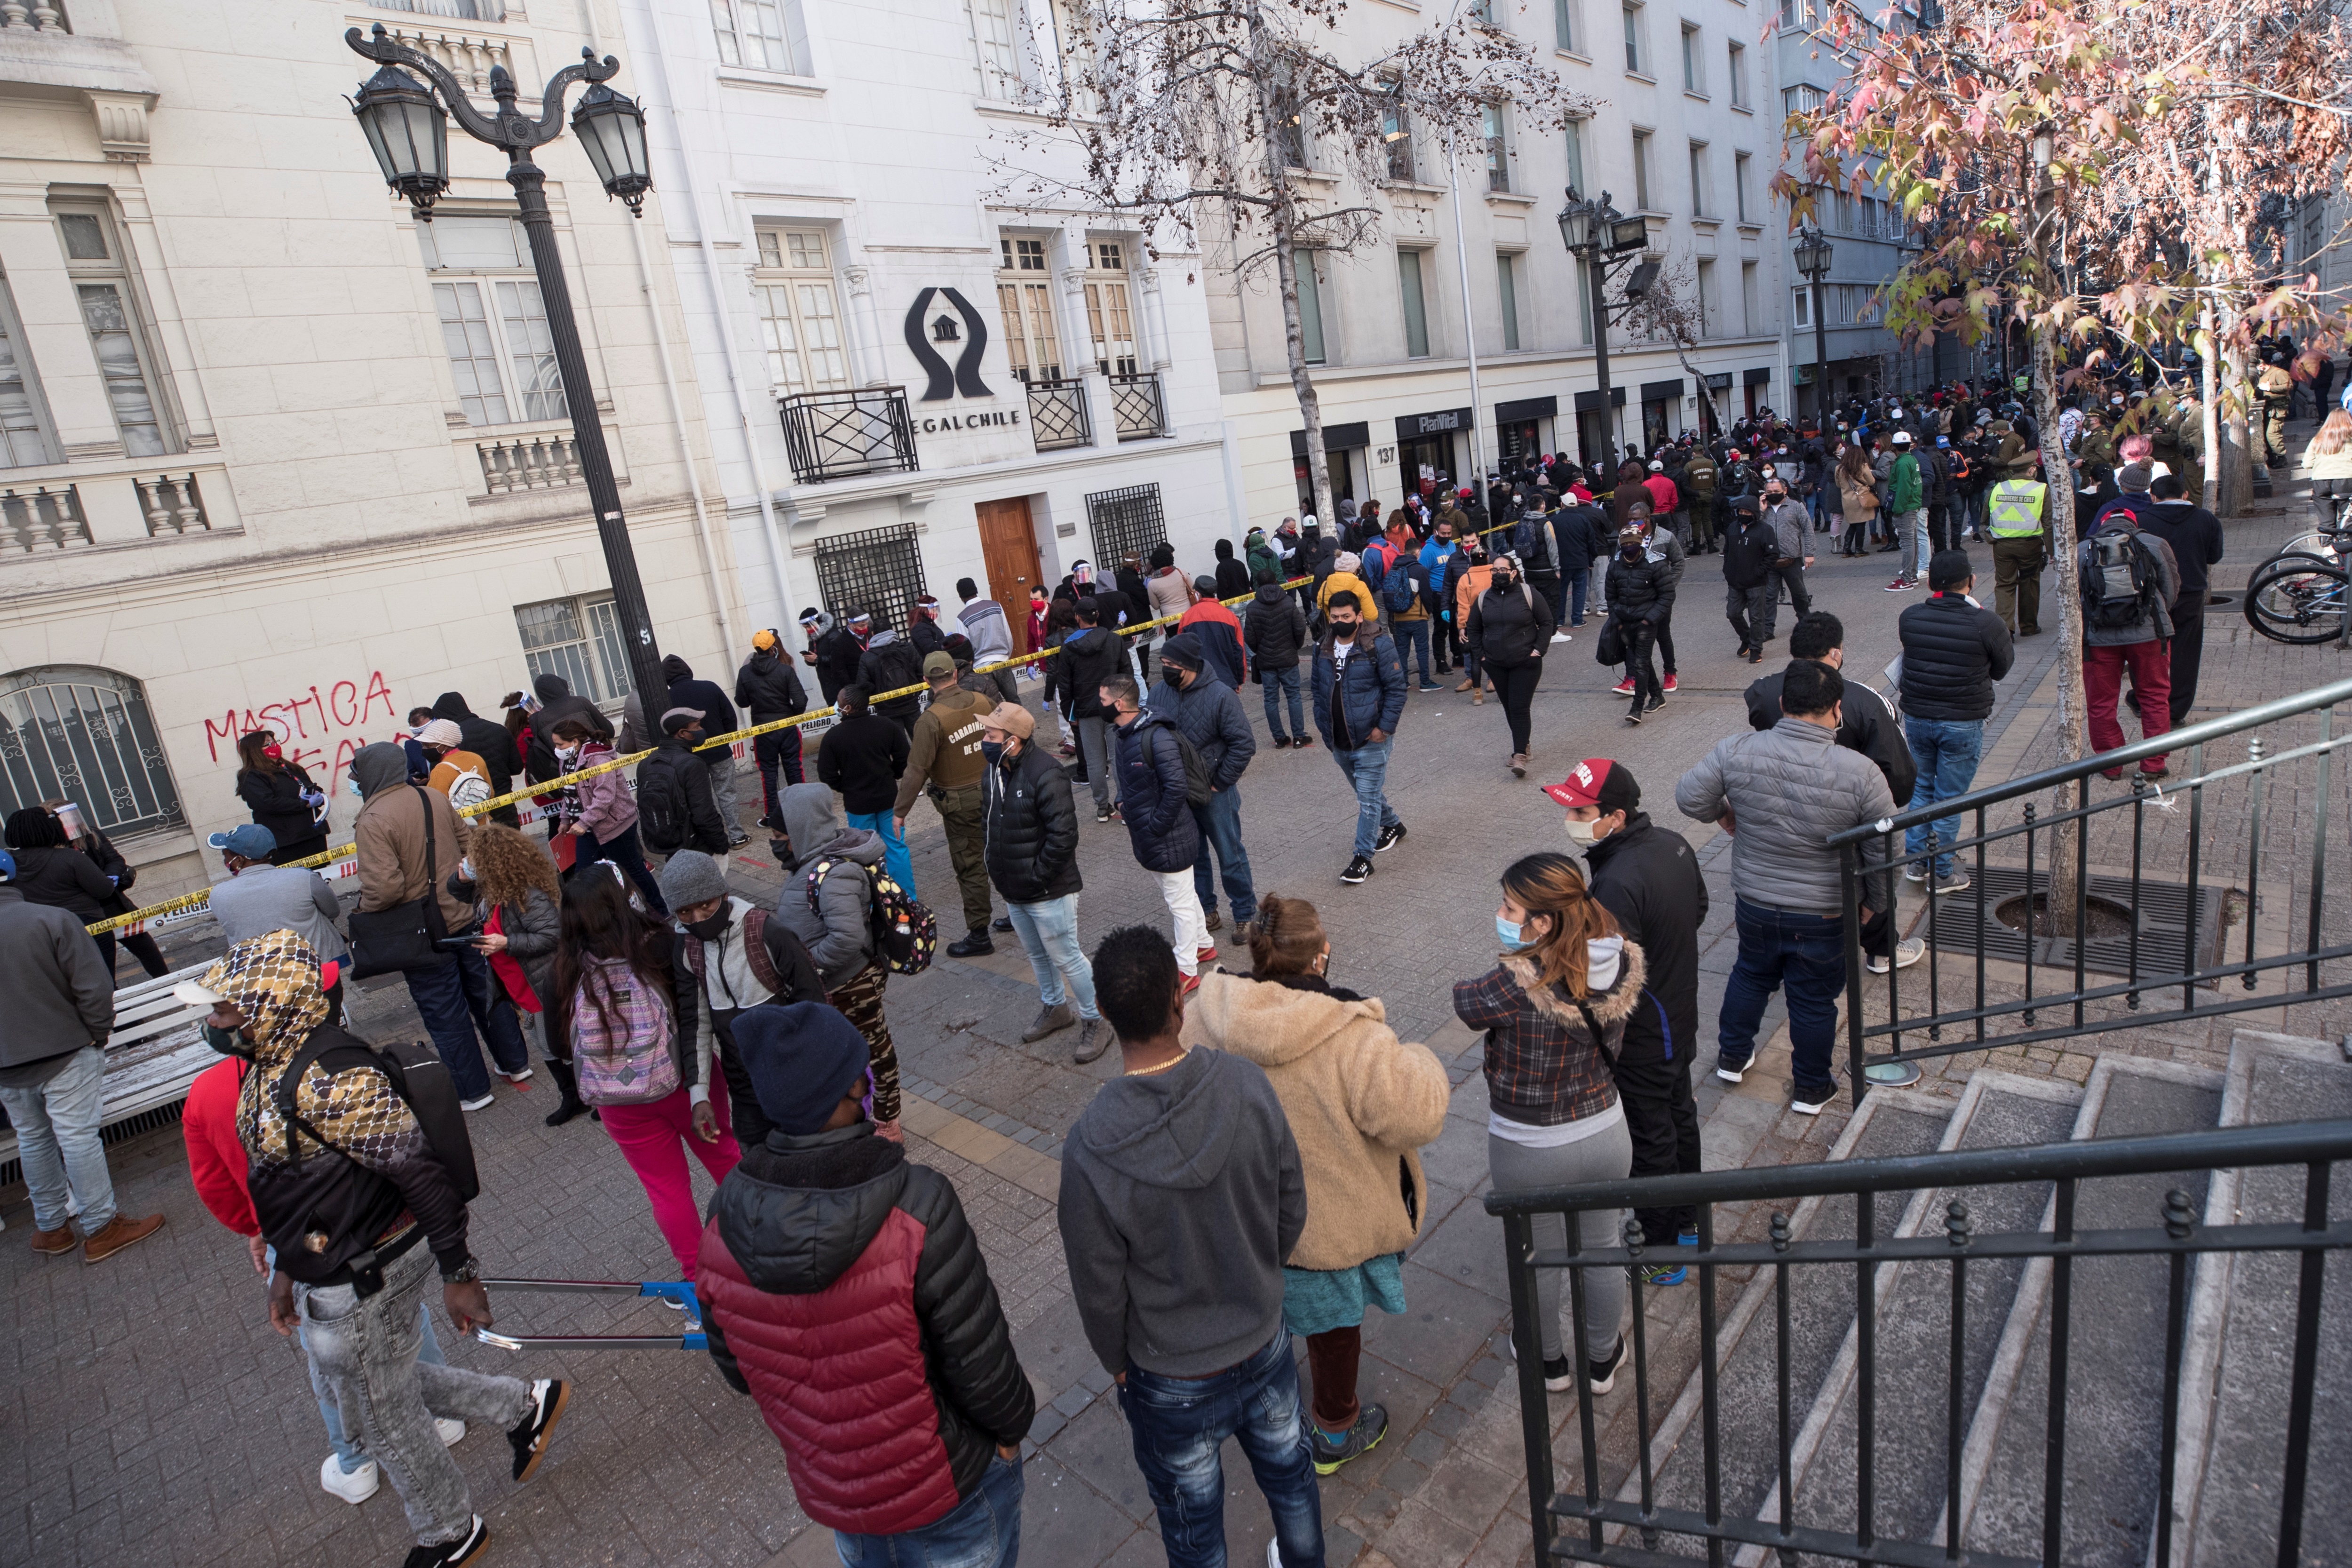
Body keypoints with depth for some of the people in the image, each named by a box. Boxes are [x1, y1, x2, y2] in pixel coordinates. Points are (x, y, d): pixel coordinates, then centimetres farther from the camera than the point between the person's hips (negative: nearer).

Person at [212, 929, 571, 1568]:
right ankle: (526, 1406, 40)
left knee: (386, 1419, 13)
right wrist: (288, 1269, 21)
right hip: (329, 1272, 10)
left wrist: (459, 1275, -24)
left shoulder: (328, 1079, -31)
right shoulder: (273, 1065, 2)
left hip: (363, 1284, -9)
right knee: (373, 1384, 27)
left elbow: (423, 1173, -30)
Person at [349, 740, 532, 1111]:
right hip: (465, 916, 6)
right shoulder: (435, 798, 0)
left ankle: (471, 1090, 19)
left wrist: (363, 908, -7)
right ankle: (515, 1063, 32)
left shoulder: (373, 821, -21)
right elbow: (468, 842, 9)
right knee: (486, 991, 20)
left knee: (444, 1013, 8)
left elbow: (384, 888, -27)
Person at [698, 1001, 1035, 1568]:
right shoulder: (915, 1209, -35)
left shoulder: (726, 1220, -21)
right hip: (947, 1483, -4)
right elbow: (979, 1357, -24)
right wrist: (1014, 1421, -3)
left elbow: (736, 1367, -5)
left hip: (826, 1489, 4)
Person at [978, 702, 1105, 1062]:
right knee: (1037, 955, 24)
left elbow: (1063, 836, -27)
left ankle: (1094, 1022, 21)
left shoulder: (1045, 775, -24)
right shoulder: (992, 772, 2)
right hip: (1013, 891, 8)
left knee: (1066, 958, 3)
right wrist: (1002, 875, 8)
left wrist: (1037, 877, -21)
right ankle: (1055, 1009, 45)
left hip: (1049, 892, -8)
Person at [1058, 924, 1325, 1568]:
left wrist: (1117, 1363, 4)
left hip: (1173, 1381, -3)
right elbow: (1292, 1212, -8)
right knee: (1288, 1468, 31)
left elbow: (1100, 1291, -17)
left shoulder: (1090, 1150, -32)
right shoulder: (1249, 1086, -23)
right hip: (1265, 1341, 3)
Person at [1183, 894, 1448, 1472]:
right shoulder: (1353, 1040, -32)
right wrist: (1420, 1064, -8)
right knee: (1333, 1322, 23)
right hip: (1328, 1222, -4)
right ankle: (1336, 1433, 47)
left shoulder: (1203, 1019, -17)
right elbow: (1415, 1117, -28)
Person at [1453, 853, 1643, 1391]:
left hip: (1528, 1152, -4)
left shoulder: (1518, 985, -34)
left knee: (1538, 1257, 22)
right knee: (1601, 1247, 26)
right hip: (1606, 1134, 4)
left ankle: (1550, 1362, 47)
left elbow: (1466, 1003, -14)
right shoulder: (1625, 962, -16)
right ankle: (1602, 1360, 49)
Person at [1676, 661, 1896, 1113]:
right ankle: (1812, 1089, 34)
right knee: (1814, 1000, 16)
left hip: (1754, 903, 2)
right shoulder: (1860, 774, -20)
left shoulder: (1737, 750, -17)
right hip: (1825, 916, -2)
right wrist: (1871, 901, 5)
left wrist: (1722, 813, 13)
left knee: (1751, 975, 27)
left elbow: (1689, 797, -8)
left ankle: (1732, 1057, 43)